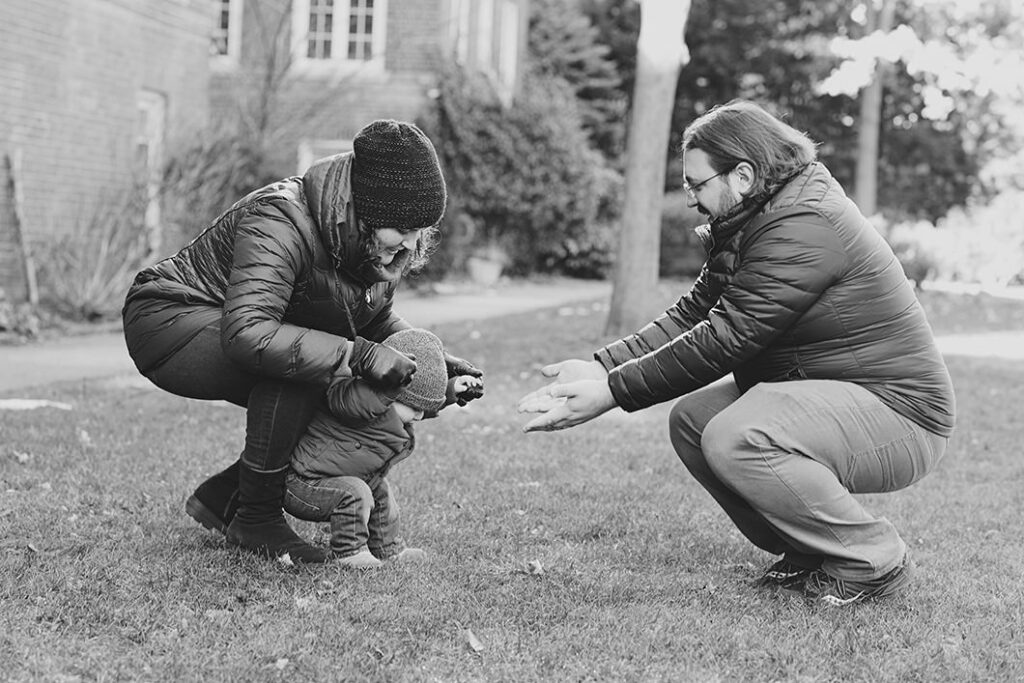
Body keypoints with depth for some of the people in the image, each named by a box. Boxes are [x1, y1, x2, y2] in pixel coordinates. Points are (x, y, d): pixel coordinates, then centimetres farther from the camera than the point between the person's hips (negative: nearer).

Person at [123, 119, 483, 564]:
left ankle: (220, 498, 10)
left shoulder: (373, 241, -6)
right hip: (166, 323, -9)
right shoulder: (279, 224, -32)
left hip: (219, 336, 9)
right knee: (296, 365, -33)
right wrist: (356, 355, -46)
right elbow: (246, 332, -44)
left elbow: (376, 319, 10)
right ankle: (256, 520, -16)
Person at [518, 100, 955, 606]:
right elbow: (690, 316, 5)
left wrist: (613, 391, -22)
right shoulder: (753, 225, 9)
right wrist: (600, 367, -8)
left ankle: (875, 561, -10)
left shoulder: (803, 229, -23)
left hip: (899, 413, -10)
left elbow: (722, 340, -26)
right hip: (828, 394, 10)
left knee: (735, 440, -29)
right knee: (691, 420, 1)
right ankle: (809, 551, 10)